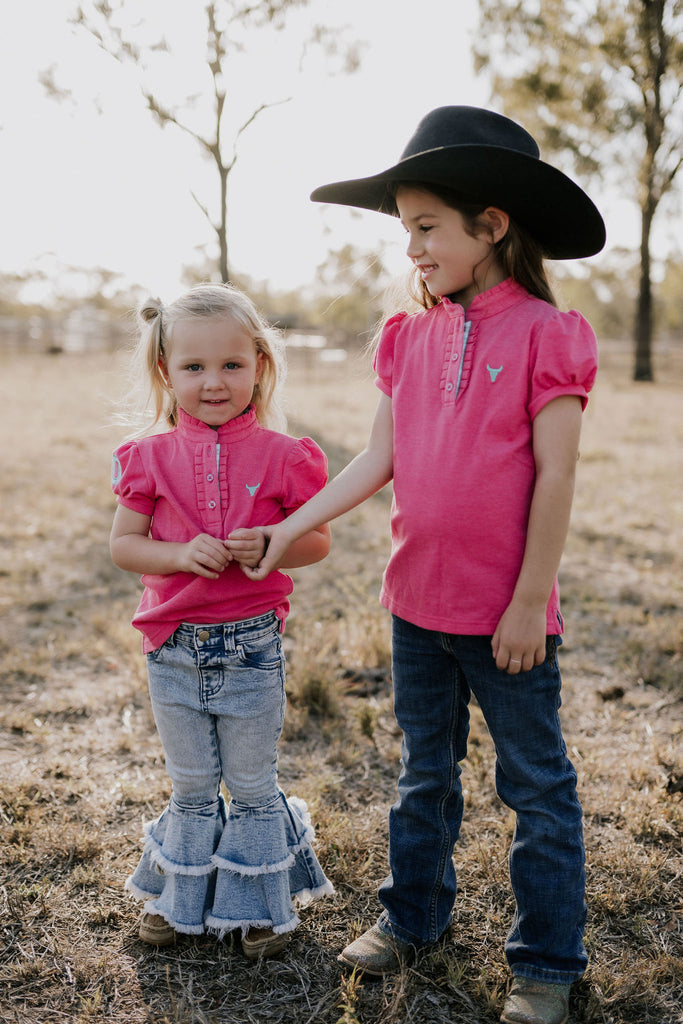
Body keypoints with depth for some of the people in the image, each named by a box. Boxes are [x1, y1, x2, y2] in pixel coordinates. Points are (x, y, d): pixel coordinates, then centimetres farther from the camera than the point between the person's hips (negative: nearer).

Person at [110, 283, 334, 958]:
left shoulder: (282, 456, -8)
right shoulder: (150, 458, -3)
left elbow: (319, 540, -1)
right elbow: (122, 545, 0)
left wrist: (271, 548, -22)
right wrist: (179, 555, -19)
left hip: (252, 644, -2)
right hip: (173, 647, 2)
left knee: (252, 784, 13)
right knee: (191, 787, 18)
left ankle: (261, 906, 33)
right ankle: (182, 899, 39)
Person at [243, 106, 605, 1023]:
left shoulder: (543, 334, -12)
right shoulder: (411, 336, 5)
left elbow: (555, 478, -14)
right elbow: (379, 459, 6)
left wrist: (528, 602, -14)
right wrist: (290, 529, 1)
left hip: (508, 613, -5)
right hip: (418, 602, 6)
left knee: (536, 785, 10)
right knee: (424, 772, 21)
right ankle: (413, 914, 40)